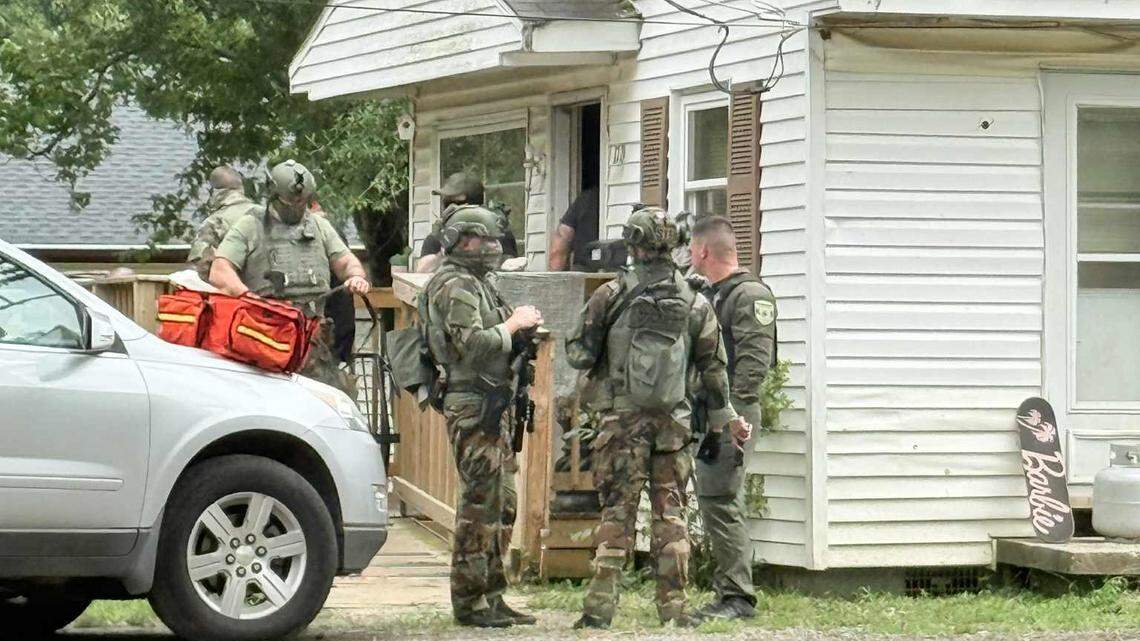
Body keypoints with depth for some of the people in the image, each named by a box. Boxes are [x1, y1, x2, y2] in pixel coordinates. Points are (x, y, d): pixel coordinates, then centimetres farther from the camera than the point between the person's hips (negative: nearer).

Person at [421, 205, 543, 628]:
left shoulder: (478, 283, 20)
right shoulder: (455, 285, -11)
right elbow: (473, 345, -23)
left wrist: (521, 326, 7)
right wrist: (513, 324, -11)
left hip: (493, 406, 10)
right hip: (472, 405, -10)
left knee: (502, 503, 12)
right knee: (480, 503, -10)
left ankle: (491, 597, 17)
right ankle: (468, 601, -6)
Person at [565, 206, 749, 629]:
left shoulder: (611, 296, -6)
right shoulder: (695, 303, 3)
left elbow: (579, 354, -5)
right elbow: (713, 368, 8)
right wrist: (723, 418, 19)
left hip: (622, 419, -2)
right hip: (674, 420, 2)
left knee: (617, 512, 0)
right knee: (670, 513, 8)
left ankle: (601, 606, -2)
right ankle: (673, 605, 8)